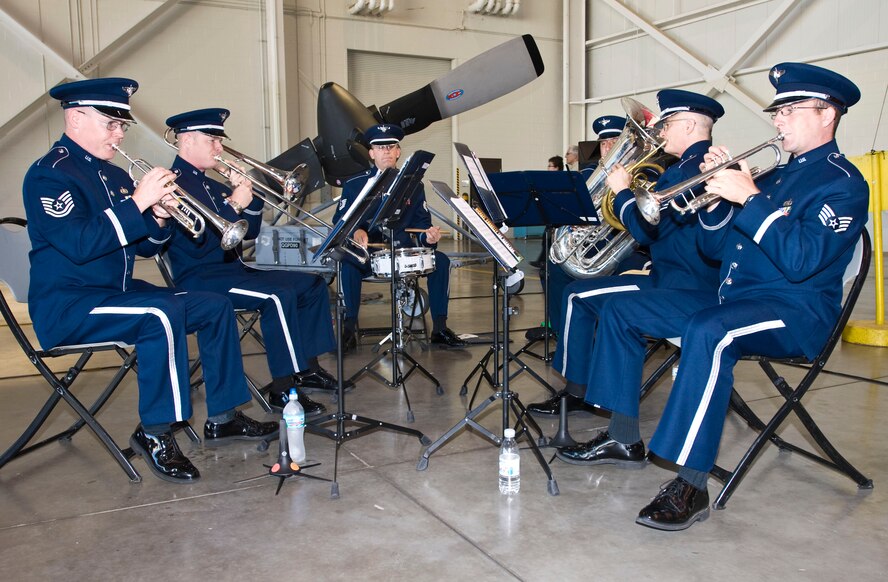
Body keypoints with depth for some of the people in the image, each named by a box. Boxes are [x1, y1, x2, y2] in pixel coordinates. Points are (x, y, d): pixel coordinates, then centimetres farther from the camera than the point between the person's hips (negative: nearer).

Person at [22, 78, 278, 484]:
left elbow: (144, 247, 10)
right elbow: (79, 245, -27)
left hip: (117, 291, 9)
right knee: (162, 314, -33)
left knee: (215, 307, 1)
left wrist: (158, 217, -11)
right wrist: (137, 203, -26)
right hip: (65, 305, -9)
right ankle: (154, 435, -19)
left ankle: (223, 417, 6)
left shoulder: (112, 175, 13)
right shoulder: (49, 173, -12)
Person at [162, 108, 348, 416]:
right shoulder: (175, 184, -9)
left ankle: (308, 368, 8)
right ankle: (282, 389, -23)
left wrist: (250, 194, 2)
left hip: (233, 268, 10)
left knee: (312, 284, 5)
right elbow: (198, 245, -23)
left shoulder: (212, 185, 17)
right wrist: (234, 205, -20)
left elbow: (250, 233, 16)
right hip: (200, 277, -9)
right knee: (278, 296, -31)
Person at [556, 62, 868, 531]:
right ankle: (624, 439, 6)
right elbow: (713, 247, 15)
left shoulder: (842, 182, -5)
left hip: (795, 309, -9)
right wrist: (720, 195, -1)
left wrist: (750, 198, -21)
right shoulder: (776, 174, 19)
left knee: (708, 333, -41)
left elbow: (801, 261, -22)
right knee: (621, 309, 1)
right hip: (731, 298, 9)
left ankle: (691, 487, -33)